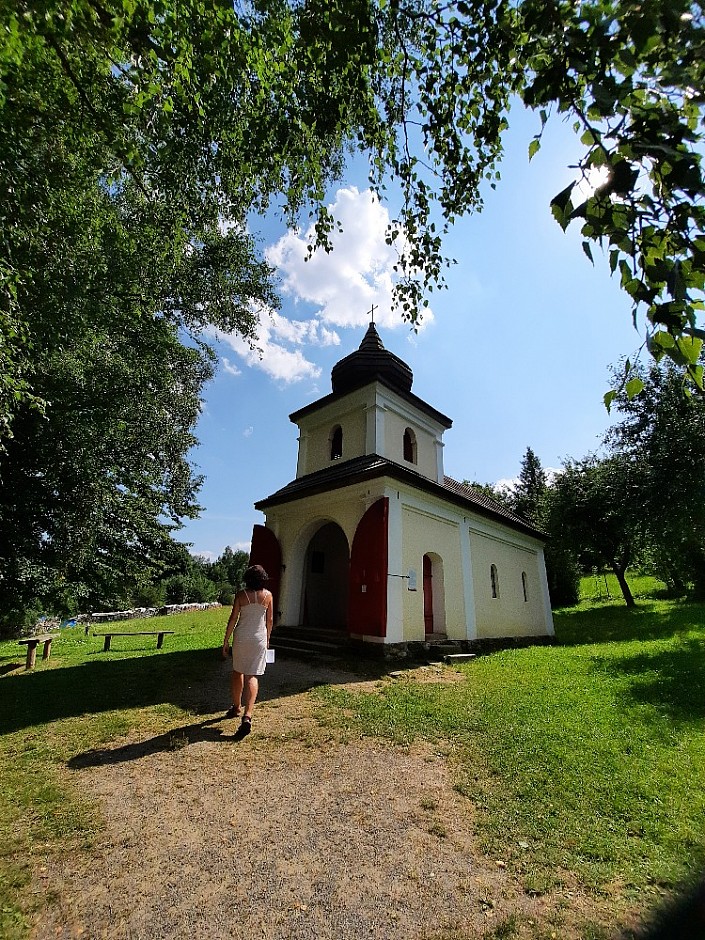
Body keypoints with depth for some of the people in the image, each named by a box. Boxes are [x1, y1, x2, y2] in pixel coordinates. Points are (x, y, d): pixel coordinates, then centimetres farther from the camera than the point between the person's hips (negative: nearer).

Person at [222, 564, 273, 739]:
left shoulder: (241, 594, -7)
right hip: (259, 638, 0)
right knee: (252, 676, 4)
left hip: (241, 637, 0)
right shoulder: (268, 595, -3)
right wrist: (267, 639, 17)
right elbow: (270, 620, 3)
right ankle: (247, 716, -9)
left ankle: (236, 707, 35)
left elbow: (233, 619, -6)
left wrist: (226, 640, 3)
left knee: (237, 672, 20)